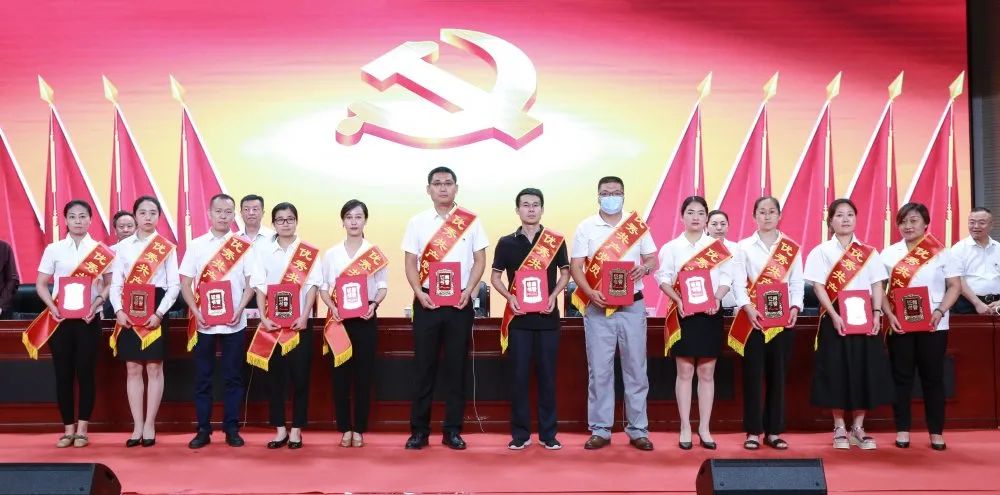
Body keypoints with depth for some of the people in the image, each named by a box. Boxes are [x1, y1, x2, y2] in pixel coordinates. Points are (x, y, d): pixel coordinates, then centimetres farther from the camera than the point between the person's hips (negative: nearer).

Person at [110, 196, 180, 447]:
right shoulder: (123, 246, 7)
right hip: (129, 312, 2)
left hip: (155, 312, -2)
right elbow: (116, 283, 5)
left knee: (154, 368, 2)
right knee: (133, 369, 5)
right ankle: (137, 426, 12)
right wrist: (119, 310, -9)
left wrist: (159, 313, -13)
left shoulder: (166, 247, 1)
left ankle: (149, 425, 10)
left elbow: (174, 285, -3)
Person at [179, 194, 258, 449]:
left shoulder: (243, 246, 2)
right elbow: (185, 283, 4)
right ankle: (203, 430, 13)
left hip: (234, 322, 0)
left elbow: (251, 282, 2)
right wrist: (196, 312, -9)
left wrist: (240, 309, -12)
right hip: (203, 322, 1)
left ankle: (231, 428, 12)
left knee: (233, 376, 4)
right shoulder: (196, 245, 4)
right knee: (203, 377, 5)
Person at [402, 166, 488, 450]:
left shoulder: (471, 221, 3)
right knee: (424, 366, 3)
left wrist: (468, 291, -11)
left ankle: (453, 431, 12)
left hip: (460, 302, 0)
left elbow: (480, 260, 3)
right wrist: (419, 293, -11)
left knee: (457, 367, 4)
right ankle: (419, 430, 11)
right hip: (427, 301, 0)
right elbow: (410, 263, 3)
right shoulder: (417, 222, 5)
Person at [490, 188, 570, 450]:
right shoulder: (506, 242, 4)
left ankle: (548, 433, 12)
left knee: (547, 374, 4)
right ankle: (520, 433, 10)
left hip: (548, 317, 0)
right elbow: (495, 276, 7)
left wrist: (553, 296, -9)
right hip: (519, 317, 0)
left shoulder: (556, 240, 3)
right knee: (519, 375, 2)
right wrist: (510, 298, -9)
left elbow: (565, 273, 8)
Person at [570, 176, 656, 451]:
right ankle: (600, 430, 11)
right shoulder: (586, 227, 3)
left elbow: (653, 259, 9)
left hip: (632, 305, 1)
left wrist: (644, 268, -15)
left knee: (635, 369, 4)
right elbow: (575, 266, 0)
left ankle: (637, 430, 13)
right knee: (599, 370, 2)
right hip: (598, 307, -1)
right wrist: (591, 293, -16)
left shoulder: (638, 225, 7)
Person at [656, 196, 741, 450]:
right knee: (685, 371, 1)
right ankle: (685, 429, 8)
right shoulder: (671, 247, 3)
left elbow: (727, 277, 2)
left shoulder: (718, 247, 6)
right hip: (683, 314, -1)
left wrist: (717, 298, -15)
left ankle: (704, 428, 13)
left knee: (707, 372, 5)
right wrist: (678, 300, -16)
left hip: (710, 314, 1)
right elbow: (664, 278, -2)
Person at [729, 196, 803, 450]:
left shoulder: (792, 248, 9)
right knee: (753, 373, -1)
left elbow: (797, 282, 5)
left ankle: (774, 431, 12)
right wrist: (748, 308, -17)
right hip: (753, 317, -1)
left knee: (778, 373, 4)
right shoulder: (744, 246, 4)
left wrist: (795, 308, -10)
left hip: (783, 318, 2)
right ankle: (753, 431, 6)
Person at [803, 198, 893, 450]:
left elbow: (877, 286, 7)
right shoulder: (821, 251, 1)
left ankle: (858, 428, 14)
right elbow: (818, 287, -5)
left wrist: (876, 313, -8)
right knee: (836, 371, -1)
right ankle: (840, 429, 11)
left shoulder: (869, 252, 10)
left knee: (865, 371, 2)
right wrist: (834, 316, -15)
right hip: (835, 319, -2)